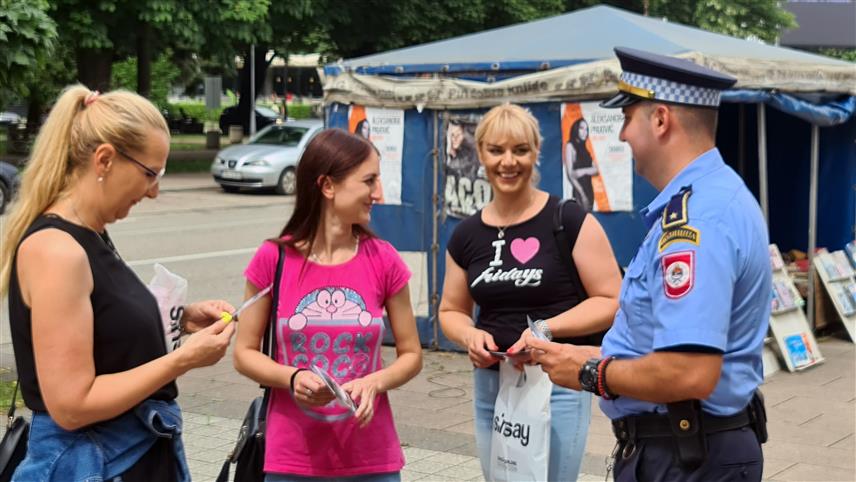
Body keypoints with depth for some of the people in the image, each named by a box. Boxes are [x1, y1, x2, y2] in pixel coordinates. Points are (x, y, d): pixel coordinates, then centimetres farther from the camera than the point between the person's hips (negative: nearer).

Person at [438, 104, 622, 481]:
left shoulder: (571, 221, -9)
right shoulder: (466, 235, 6)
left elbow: (612, 301, -10)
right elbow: (451, 311, 15)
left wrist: (548, 328, -21)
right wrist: (470, 336, -7)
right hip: (489, 386, 5)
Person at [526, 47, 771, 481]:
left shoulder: (693, 217, -24)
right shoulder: (716, 194, 10)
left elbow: (689, 374, -32)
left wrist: (591, 374, -17)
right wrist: (599, 356, 14)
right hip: (699, 443, 10)